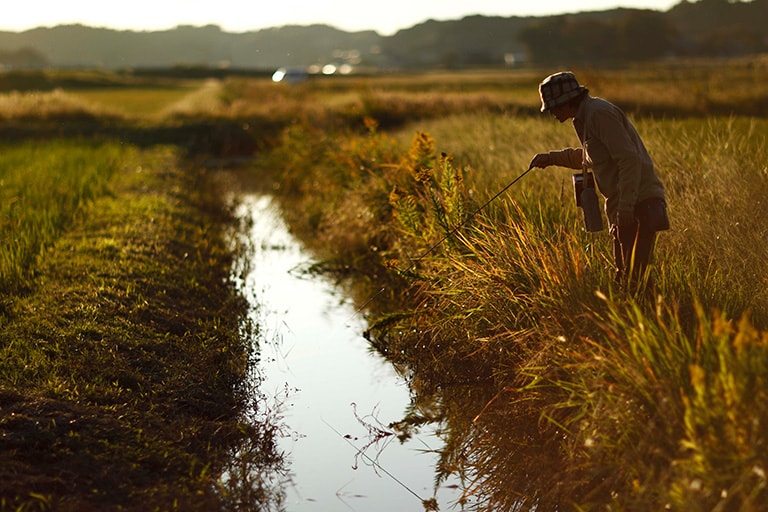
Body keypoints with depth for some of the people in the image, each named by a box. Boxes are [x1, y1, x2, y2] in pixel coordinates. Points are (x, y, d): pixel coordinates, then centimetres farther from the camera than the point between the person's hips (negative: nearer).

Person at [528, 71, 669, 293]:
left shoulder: (600, 113, -13)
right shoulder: (587, 115, 19)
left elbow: (630, 159, -21)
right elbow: (589, 156, 38)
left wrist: (625, 209, -24)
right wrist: (553, 158, 29)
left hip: (638, 206, -10)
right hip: (627, 207, 10)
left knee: (634, 277, -12)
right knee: (624, 276, 11)